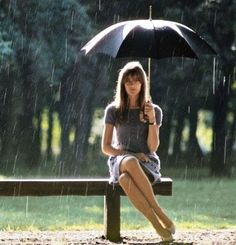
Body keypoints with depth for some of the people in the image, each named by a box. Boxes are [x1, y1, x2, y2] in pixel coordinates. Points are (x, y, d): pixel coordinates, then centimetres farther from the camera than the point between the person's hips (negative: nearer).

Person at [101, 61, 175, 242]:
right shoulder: (113, 110, 9)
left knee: (125, 178, -40)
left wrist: (152, 119, -12)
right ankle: (159, 216, -38)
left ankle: (158, 223, -35)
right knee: (130, 163, -41)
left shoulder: (154, 110, 7)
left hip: (148, 163, -1)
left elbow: (153, 147, -1)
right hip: (119, 161, 1)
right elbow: (106, 147, 6)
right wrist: (128, 155, -10)